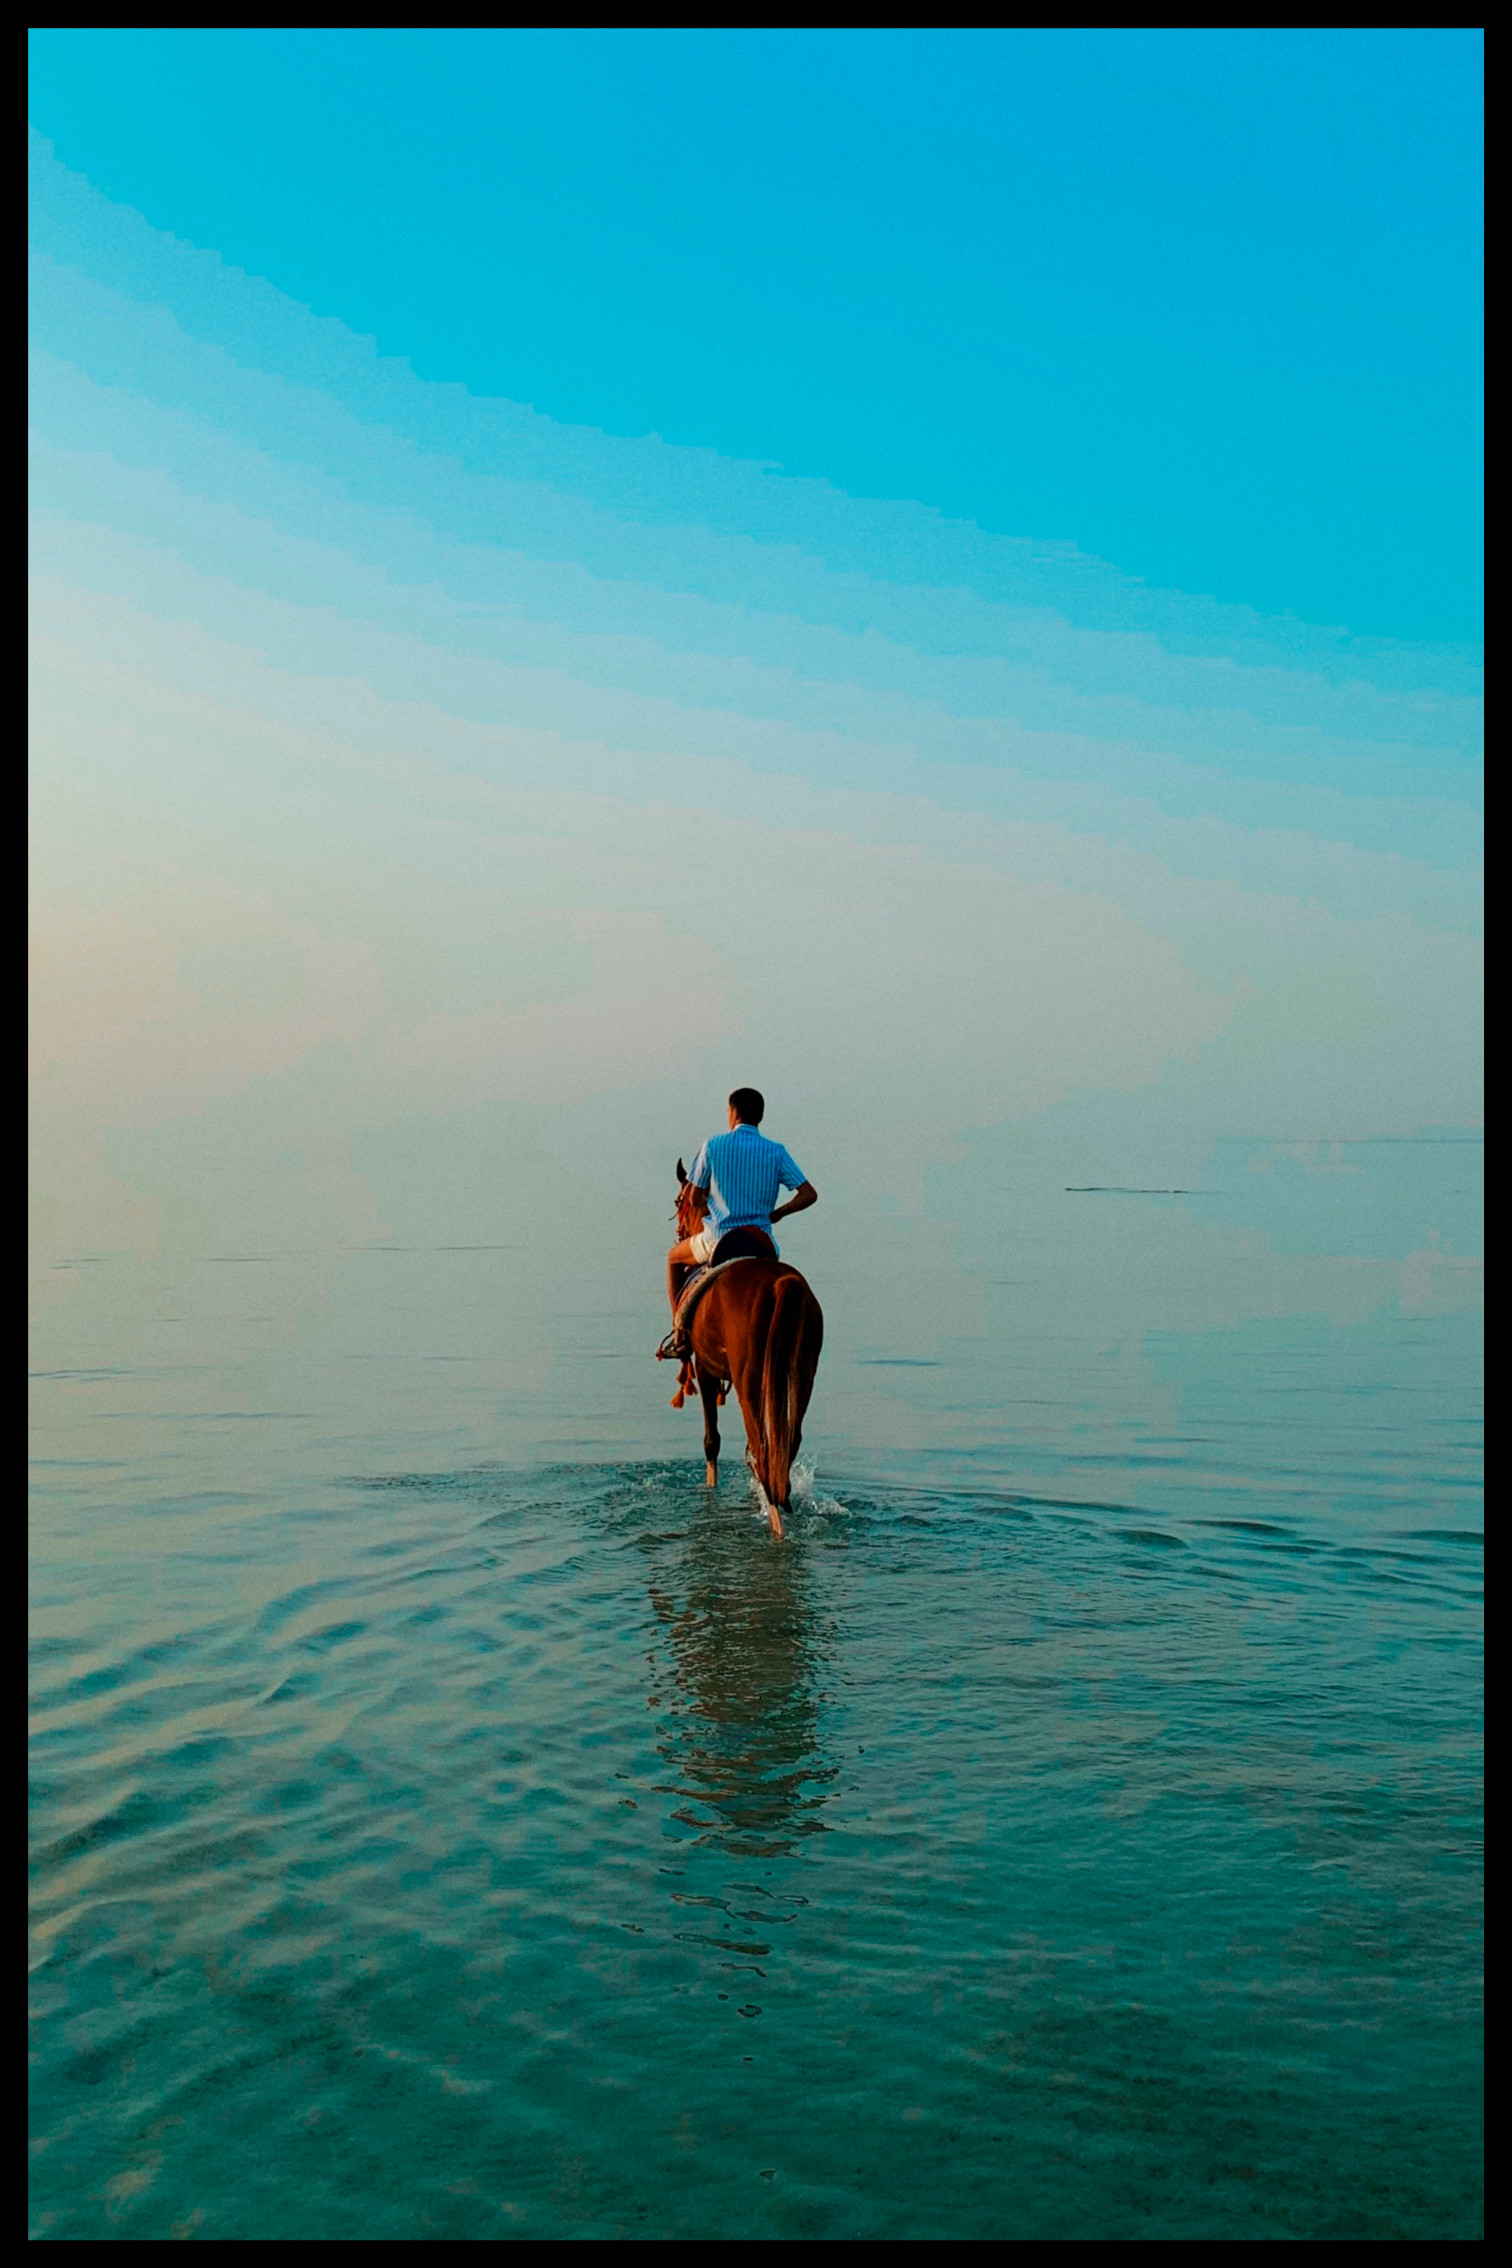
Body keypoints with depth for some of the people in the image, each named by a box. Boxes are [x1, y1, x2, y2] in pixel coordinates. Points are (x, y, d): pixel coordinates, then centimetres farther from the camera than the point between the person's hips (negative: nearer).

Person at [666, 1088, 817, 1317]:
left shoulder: (714, 1145, -3)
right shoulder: (776, 1152, 1)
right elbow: (809, 1195, -4)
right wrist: (777, 1213, 10)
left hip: (719, 1237, -2)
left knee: (674, 1258, 27)